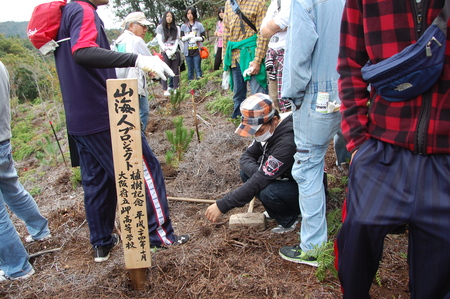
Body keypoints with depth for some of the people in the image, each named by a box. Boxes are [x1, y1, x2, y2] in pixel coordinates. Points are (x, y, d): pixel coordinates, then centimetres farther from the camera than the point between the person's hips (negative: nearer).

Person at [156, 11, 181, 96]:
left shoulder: (176, 28, 13)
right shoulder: (160, 27, 6)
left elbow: (177, 40, 6)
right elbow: (160, 41, 0)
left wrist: (173, 50, -10)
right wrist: (166, 50, -13)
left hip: (175, 52, 2)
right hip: (164, 52, -2)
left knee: (175, 71, 2)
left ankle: (175, 88, 8)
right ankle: (165, 90, -1)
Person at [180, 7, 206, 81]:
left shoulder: (199, 25, 7)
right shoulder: (184, 26, 11)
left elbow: (203, 37, 6)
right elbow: (181, 38, 6)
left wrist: (197, 38, -13)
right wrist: (189, 36, -12)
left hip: (197, 50, -2)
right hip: (188, 51, 2)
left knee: (197, 68, -5)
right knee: (190, 69, 5)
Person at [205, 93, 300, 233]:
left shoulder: (286, 142, -34)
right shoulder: (269, 129, -7)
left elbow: (258, 183, -34)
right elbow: (246, 157, -1)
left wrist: (222, 206, -31)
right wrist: (261, 173, -25)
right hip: (285, 178, 8)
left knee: (268, 192, -34)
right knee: (246, 173, -5)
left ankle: (289, 219, -1)